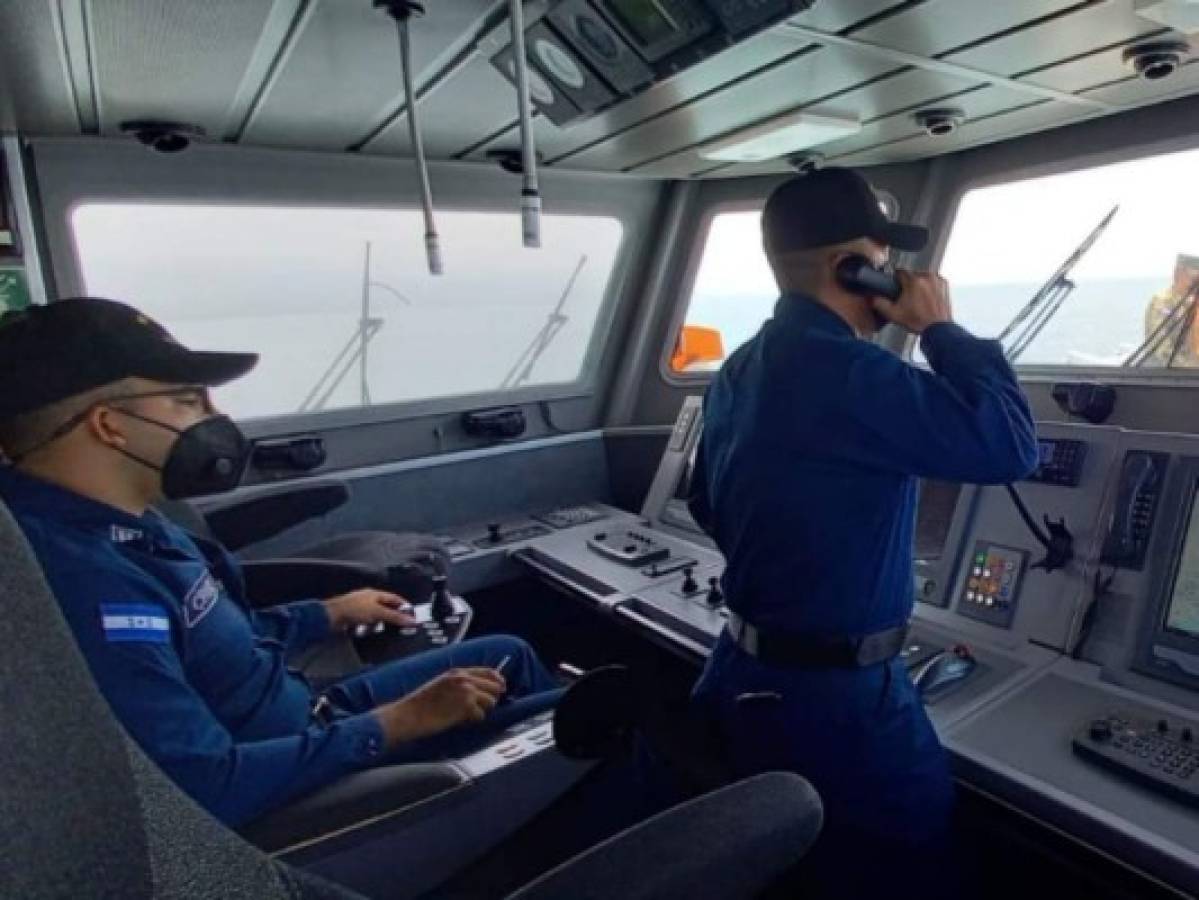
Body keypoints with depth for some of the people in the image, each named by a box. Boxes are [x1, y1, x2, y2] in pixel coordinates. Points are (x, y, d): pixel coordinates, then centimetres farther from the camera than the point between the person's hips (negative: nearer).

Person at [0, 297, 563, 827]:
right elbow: (208, 786, -33)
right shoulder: (81, 583, -33)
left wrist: (331, 615, 16)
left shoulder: (117, 523, -2)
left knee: (506, 656, 16)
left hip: (305, 719, 9)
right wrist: (400, 722, -26)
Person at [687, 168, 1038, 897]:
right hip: (838, 696, -8)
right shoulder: (849, 374, -25)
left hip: (744, 673, 8)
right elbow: (1011, 445, -22)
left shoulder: (737, 372, 5)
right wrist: (940, 329, -11)